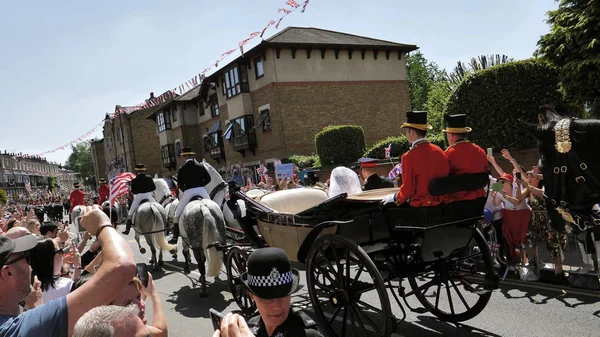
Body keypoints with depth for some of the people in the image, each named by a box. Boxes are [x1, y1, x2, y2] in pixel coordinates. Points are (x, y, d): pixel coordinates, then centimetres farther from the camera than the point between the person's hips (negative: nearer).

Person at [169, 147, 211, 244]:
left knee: (178, 213, 10)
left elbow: (180, 184, -3)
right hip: (202, 191, 2)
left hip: (189, 192, -2)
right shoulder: (200, 166, 7)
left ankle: (175, 237, 4)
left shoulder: (182, 169, 0)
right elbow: (208, 179, 6)